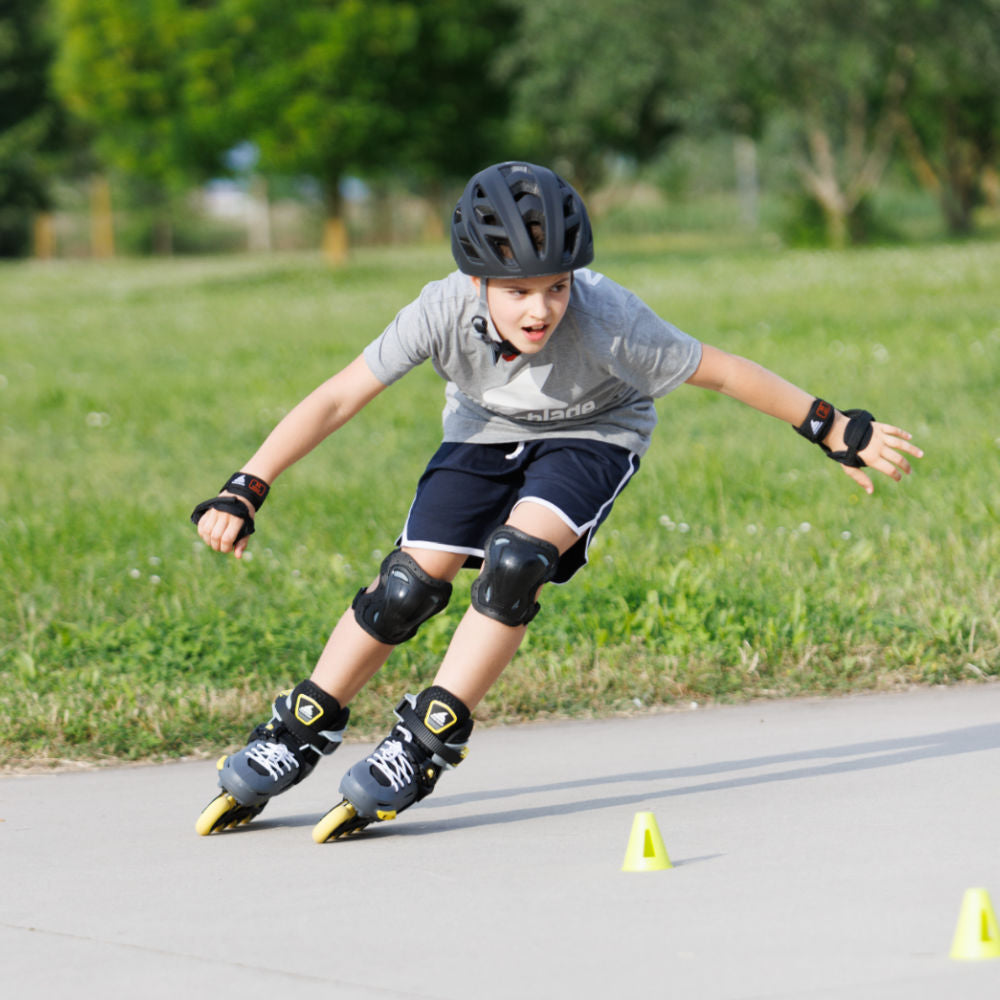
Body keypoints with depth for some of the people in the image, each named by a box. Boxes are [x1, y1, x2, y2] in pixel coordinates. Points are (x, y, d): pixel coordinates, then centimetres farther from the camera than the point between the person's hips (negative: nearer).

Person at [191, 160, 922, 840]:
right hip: (486, 430, 2)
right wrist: (244, 494, -28)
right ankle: (301, 732, 14)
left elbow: (723, 372, -28)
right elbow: (338, 397, -25)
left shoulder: (607, 324, -39)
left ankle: (426, 744, -15)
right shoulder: (443, 313, -33)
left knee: (516, 563, -27)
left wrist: (837, 431, -22)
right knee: (410, 584, -7)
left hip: (590, 437, -2)